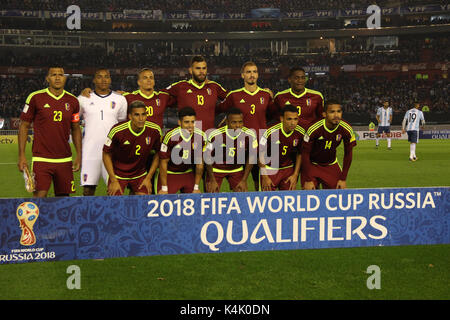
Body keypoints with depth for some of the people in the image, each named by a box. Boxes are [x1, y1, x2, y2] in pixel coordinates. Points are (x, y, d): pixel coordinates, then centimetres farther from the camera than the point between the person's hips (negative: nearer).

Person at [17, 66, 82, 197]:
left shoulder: (72, 101, 7)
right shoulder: (35, 98, -2)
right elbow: (24, 126, 3)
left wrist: (79, 155, 8)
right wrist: (21, 156, -3)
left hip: (64, 160, 3)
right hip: (41, 159, -3)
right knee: (39, 198, -12)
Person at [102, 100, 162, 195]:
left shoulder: (155, 131, -15)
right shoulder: (117, 131, -22)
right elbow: (106, 155, -10)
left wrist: (148, 178, 0)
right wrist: (114, 181, -10)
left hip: (140, 175, 2)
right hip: (118, 174, -2)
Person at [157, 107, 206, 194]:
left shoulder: (201, 136, -13)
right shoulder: (170, 136, -23)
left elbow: (200, 163, -2)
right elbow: (163, 162, -14)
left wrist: (196, 187, 1)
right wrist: (164, 188, -11)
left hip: (188, 174, 3)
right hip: (169, 174, -3)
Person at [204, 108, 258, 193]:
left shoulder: (250, 136, -20)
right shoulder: (215, 135, -26)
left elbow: (251, 158, -6)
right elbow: (208, 157, -12)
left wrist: (244, 180, -4)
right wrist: (212, 180, -9)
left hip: (236, 169, 2)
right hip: (216, 169, -2)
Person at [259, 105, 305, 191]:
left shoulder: (301, 133, -13)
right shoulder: (271, 132, -23)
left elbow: (299, 154, 3)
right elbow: (261, 154, -12)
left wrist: (295, 175, 2)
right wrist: (265, 177, -9)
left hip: (288, 169, 3)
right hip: (270, 170, -3)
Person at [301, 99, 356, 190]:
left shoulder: (347, 130, -18)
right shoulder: (313, 129, -27)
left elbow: (348, 154, -4)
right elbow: (305, 154, -17)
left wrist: (343, 179, -4)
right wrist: (308, 180, -17)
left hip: (331, 165, 3)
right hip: (312, 165, -3)